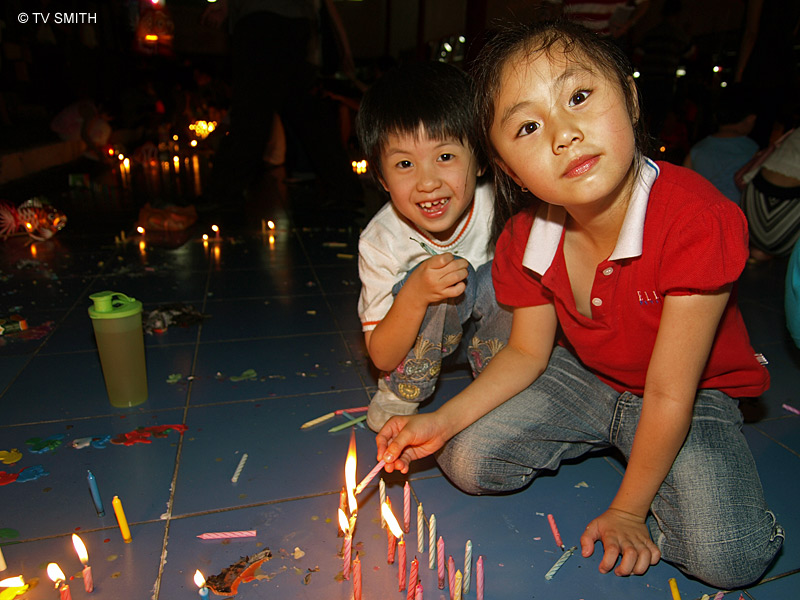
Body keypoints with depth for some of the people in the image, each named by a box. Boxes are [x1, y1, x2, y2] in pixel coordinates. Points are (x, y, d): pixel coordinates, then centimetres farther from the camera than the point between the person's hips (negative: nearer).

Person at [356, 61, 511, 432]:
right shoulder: (379, 242, -28)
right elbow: (382, 357, -25)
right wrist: (414, 295, -42)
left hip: (492, 318, 2)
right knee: (447, 275, -33)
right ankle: (397, 397, -9)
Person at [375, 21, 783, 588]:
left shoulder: (697, 221, -34)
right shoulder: (527, 241, -18)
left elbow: (668, 394, -26)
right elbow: (527, 353, -3)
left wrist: (626, 511, -14)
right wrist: (442, 422, -13)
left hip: (695, 396, -3)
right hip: (582, 377, 4)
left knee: (729, 557, -22)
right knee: (468, 462, -6)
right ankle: (599, 438, 17)